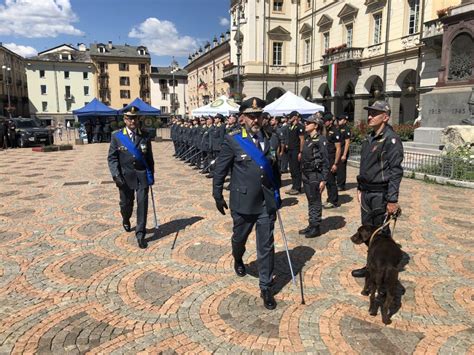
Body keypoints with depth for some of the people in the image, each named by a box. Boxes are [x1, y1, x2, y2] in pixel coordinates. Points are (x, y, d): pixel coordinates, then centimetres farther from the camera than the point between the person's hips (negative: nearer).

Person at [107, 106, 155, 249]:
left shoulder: (145, 136, 2)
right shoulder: (117, 136, -2)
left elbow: (149, 157, 7)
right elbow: (112, 157, -3)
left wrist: (151, 175, 7)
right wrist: (116, 175, -14)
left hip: (142, 175, 0)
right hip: (125, 176, 0)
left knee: (142, 203, -5)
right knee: (126, 203, 14)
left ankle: (140, 234, 4)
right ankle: (126, 220, 47)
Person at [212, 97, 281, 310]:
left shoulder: (270, 139, 2)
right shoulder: (232, 140, -10)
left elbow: (275, 169, 11)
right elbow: (220, 170, -4)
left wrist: (276, 195, 12)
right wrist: (217, 195, 0)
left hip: (266, 203, 2)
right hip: (243, 203, -2)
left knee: (266, 246, 4)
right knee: (239, 238, 21)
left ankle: (266, 287, 18)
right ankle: (238, 260, 54)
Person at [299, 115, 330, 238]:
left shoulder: (320, 139, -13)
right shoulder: (308, 139, 10)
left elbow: (325, 161, -16)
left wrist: (324, 179, -19)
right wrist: (303, 174, 15)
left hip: (315, 175, -8)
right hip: (306, 175, 8)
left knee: (315, 202, 2)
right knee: (310, 201, 15)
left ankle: (316, 228, 13)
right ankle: (311, 225, 25)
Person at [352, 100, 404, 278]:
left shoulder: (391, 139, -14)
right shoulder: (369, 138, 11)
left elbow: (395, 171, -18)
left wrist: (392, 200, -21)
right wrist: (360, 188, 18)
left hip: (380, 194, -8)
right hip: (366, 193, 8)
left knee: (381, 233, 3)